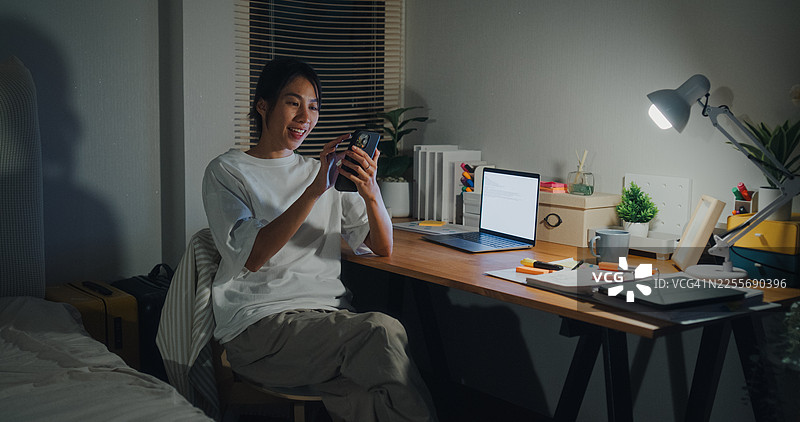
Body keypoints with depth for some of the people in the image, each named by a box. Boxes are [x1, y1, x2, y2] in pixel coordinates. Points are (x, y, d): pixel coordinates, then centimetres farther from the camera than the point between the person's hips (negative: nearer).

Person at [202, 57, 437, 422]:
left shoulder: (326, 172, 22)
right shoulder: (226, 172, 6)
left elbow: (382, 248, 14)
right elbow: (252, 256, -11)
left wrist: (371, 193, -7)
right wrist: (315, 190, -19)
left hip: (330, 316, 4)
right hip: (260, 324, -4)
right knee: (383, 332, -29)